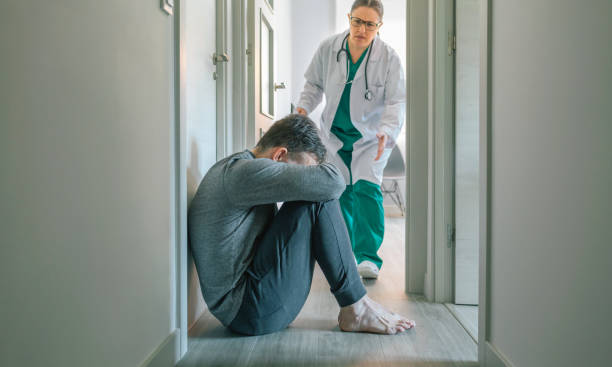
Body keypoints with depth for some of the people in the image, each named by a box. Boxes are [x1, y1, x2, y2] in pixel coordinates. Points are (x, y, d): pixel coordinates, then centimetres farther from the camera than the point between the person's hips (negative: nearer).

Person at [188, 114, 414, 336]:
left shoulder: (233, 168, 13)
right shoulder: (244, 172, -20)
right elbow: (332, 182, -27)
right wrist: (313, 168, -4)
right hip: (253, 312, -11)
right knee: (318, 201, -17)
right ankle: (356, 309, -6)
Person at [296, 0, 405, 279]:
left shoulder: (389, 58, -15)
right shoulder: (328, 48, -8)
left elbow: (395, 101, -17)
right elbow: (315, 84, 7)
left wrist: (386, 132, -34)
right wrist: (304, 106, -11)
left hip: (371, 137, -3)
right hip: (334, 133, 3)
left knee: (366, 187, -19)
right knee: (340, 191, 8)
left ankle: (368, 257, -13)